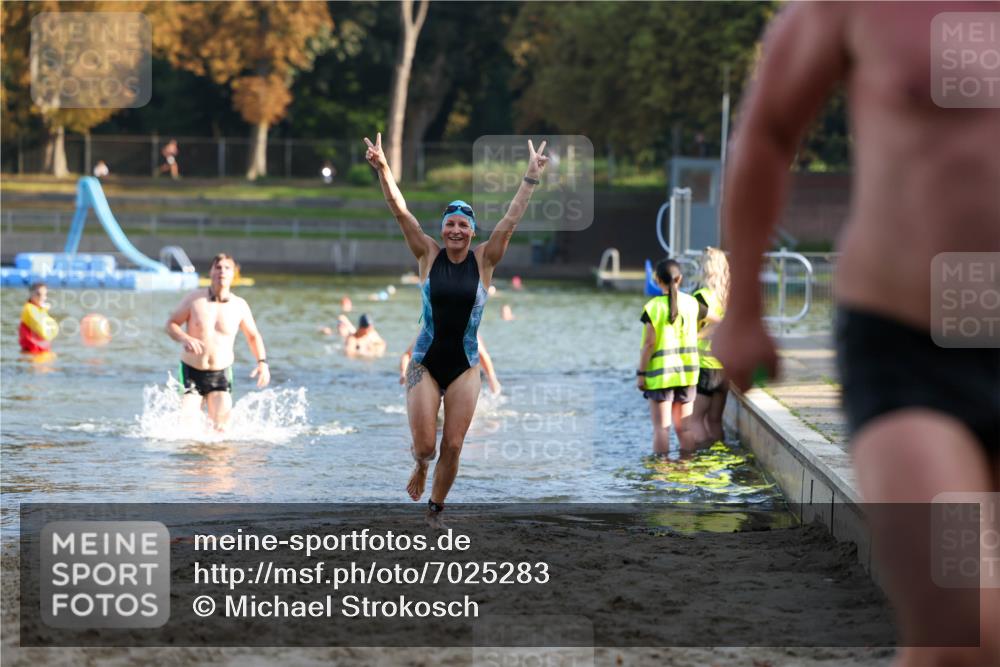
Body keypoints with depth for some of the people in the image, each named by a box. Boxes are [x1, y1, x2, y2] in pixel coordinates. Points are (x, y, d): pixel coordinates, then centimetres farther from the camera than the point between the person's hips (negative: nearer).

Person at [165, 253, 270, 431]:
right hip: (191, 372, -1)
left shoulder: (239, 306, 0)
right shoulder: (194, 299, -4)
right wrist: (184, 338, -19)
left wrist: (262, 362, -2)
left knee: (220, 428, -8)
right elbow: (171, 324, 2)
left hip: (221, 375, 1)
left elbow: (253, 336, 13)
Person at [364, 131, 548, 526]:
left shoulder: (483, 261, -2)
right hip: (425, 363, -1)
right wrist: (382, 169, -21)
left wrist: (532, 178, -15)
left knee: (453, 447, 2)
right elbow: (400, 212, -11)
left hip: (464, 366, 1)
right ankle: (420, 466, 33)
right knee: (424, 445, -4)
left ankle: (435, 509, 22)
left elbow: (510, 221, -9)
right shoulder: (429, 256, -3)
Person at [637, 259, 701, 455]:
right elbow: (694, 334, 10)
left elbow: (649, 344, -13)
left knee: (661, 428, 1)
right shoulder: (691, 303, 0)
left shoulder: (653, 308, -13)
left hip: (660, 374, -4)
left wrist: (641, 373, -6)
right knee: (684, 427, 12)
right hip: (687, 372, 4)